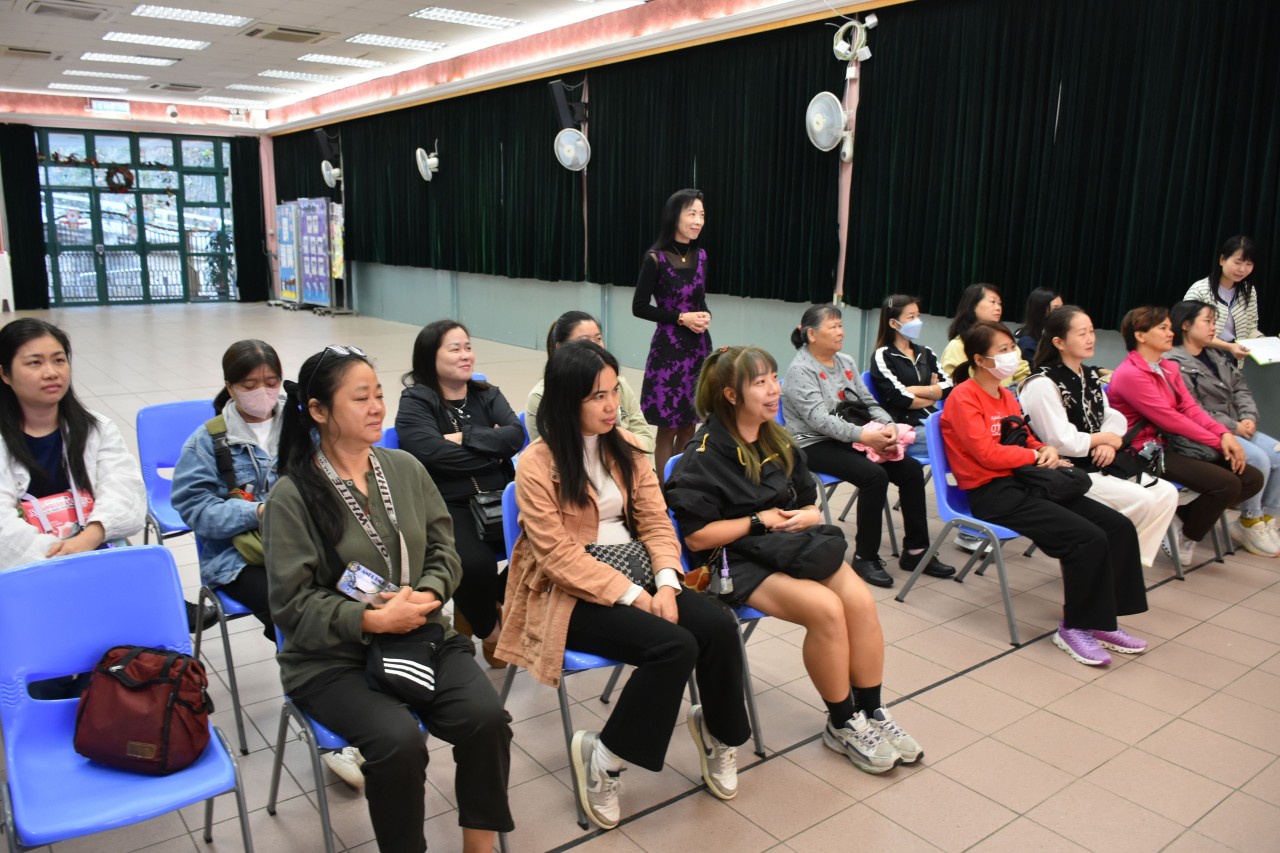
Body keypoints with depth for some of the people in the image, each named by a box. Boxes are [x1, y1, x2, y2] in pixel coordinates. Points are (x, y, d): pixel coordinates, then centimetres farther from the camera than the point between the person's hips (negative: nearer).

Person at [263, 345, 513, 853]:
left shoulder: (406, 469, 4)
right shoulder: (292, 496, -10)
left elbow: (444, 551, 7)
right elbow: (293, 603, -11)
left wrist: (428, 595, -14)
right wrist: (373, 620, -21)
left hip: (422, 635, 4)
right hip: (333, 658, -4)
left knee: (486, 717, -19)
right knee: (398, 741, -28)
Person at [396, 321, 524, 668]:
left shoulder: (487, 394, 15)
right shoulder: (415, 402, 1)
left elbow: (516, 435, -3)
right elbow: (436, 454, -15)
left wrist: (465, 438, -11)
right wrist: (493, 451, -6)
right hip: (446, 506, -5)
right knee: (475, 562, -32)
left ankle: (481, 604, 9)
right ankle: (487, 628, 3)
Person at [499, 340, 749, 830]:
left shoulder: (624, 445, 6)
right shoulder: (537, 464, -12)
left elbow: (654, 519, 3)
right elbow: (558, 554, -17)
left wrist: (665, 584, -14)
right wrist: (631, 596, -21)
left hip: (632, 573, 6)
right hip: (571, 594, -5)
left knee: (719, 626, -17)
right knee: (675, 646, -27)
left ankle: (717, 732, 11)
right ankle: (604, 757, -6)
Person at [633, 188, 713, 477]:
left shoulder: (700, 255, 7)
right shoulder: (656, 258, -11)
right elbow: (639, 307, -9)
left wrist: (705, 316, -5)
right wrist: (680, 318, -16)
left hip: (699, 347, 6)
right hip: (669, 349, -6)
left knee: (689, 426, 12)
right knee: (668, 428, 2)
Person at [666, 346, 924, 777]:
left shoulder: (779, 443, 12)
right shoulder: (704, 455, -10)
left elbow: (810, 505, 20)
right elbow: (697, 536, -14)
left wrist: (804, 518, -4)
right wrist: (759, 520, -11)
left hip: (794, 546, 6)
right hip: (738, 560, -6)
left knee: (860, 598, -21)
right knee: (826, 608, -28)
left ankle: (872, 714, -4)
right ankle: (842, 724, -6)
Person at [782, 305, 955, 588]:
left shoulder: (846, 362, 14)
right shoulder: (800, 370, -12)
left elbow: (869, 402, 12)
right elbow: (819, 419, -23)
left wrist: (888, 426, -10)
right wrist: (862, 435, -32)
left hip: (849, 440, 8)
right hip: (815, 445, -8)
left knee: (912, 469, -8)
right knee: (874, 475, -29)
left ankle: (915, 551, 2)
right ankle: (865, 558, -16)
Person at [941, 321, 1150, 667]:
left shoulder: (1005, 395, 16)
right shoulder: (963, 398, -9)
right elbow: (988, 453, -18)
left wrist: (1046, 450, -1)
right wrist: (1039, 456, -7)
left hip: (1024, 482, 9)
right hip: (992, 493, -9)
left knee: (1119, 527, -4)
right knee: (1088, 538, -23)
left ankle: (1102, 619, 6)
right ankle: (1074, 627, -5)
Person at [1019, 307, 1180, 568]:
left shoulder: (1090, 375, 13)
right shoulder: (1042, 384, -15)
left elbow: (1114, 417, 14)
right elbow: (1061, 441, -19)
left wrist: (1109, 444, -9)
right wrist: (1105, 438, -4)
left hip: (1098, 466, 9)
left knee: (1166, 494, -4)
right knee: (1142, 501, -20)